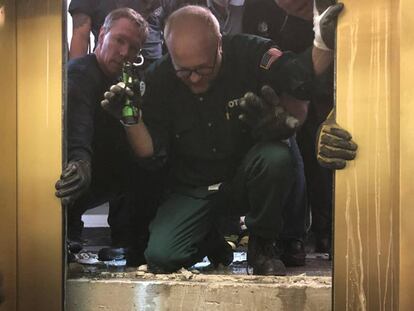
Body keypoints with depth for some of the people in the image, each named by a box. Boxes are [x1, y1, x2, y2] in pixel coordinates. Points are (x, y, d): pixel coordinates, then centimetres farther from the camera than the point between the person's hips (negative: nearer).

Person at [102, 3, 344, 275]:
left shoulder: (248, 53, -13)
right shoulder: (159, 79, -9)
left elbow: (301, 76, -24)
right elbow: (153, 153, -7)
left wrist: (324, 41, -43)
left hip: (244, 179, -1)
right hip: (193, 189, 1)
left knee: (277, 157, -35)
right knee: (160, 257, -20)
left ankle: (262, 245, -7)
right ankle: (212, 241, 17)